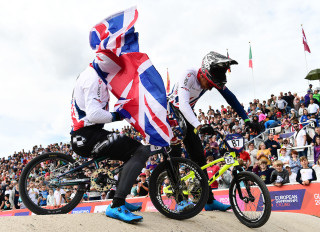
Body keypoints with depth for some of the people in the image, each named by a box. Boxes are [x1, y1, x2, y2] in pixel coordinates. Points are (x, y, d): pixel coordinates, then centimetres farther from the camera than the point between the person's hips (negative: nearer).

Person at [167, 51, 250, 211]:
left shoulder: (213, 79, -12)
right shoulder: (189, 76, -31)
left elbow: (230, 97, -10)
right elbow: (183, 104, -43)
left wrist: (247, 120, -19)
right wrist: (199, 126, -57)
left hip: (186, 116, 6)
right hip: (171, 113, -6)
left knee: (199, 157, 2)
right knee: (174, 155, -18)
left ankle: (209, 201, 7)